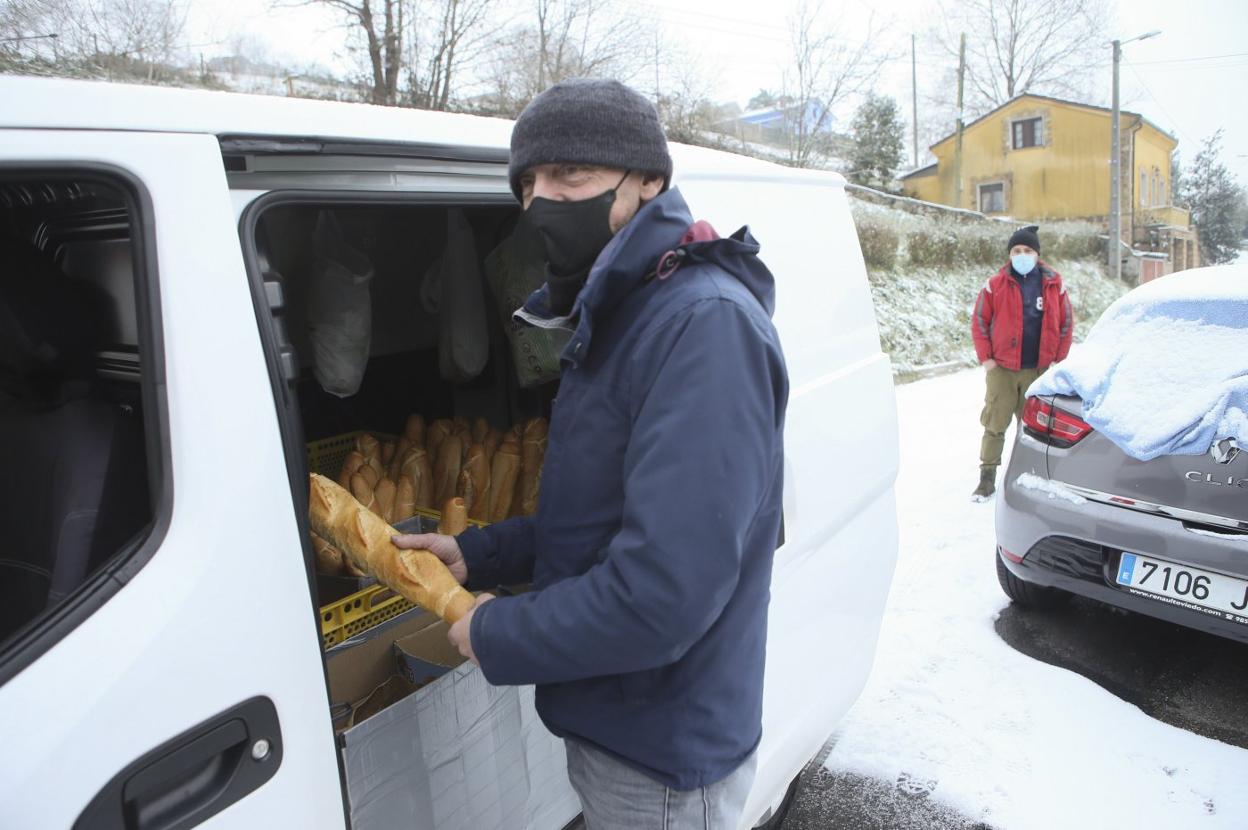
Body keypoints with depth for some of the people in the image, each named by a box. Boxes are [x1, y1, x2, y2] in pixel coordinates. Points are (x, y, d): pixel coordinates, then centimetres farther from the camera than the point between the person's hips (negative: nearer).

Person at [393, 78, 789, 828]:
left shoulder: (707, 322, -27)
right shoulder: (619, 320, 6)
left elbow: (664, 592, -33)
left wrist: (498, 637, -18)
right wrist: (477, 555, 5)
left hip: (663, 759, -8)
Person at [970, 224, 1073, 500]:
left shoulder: (1053, 285, 3)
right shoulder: (995, 285, -1)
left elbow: (1066, 323, 7)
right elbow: (979, 322, 0)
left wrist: (1058, 359, 2)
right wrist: (986, 358, -6)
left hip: (1038, 370, 1)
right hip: (1002, 369, -1)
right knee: (994, 425, 1)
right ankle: (987, 478, 8)